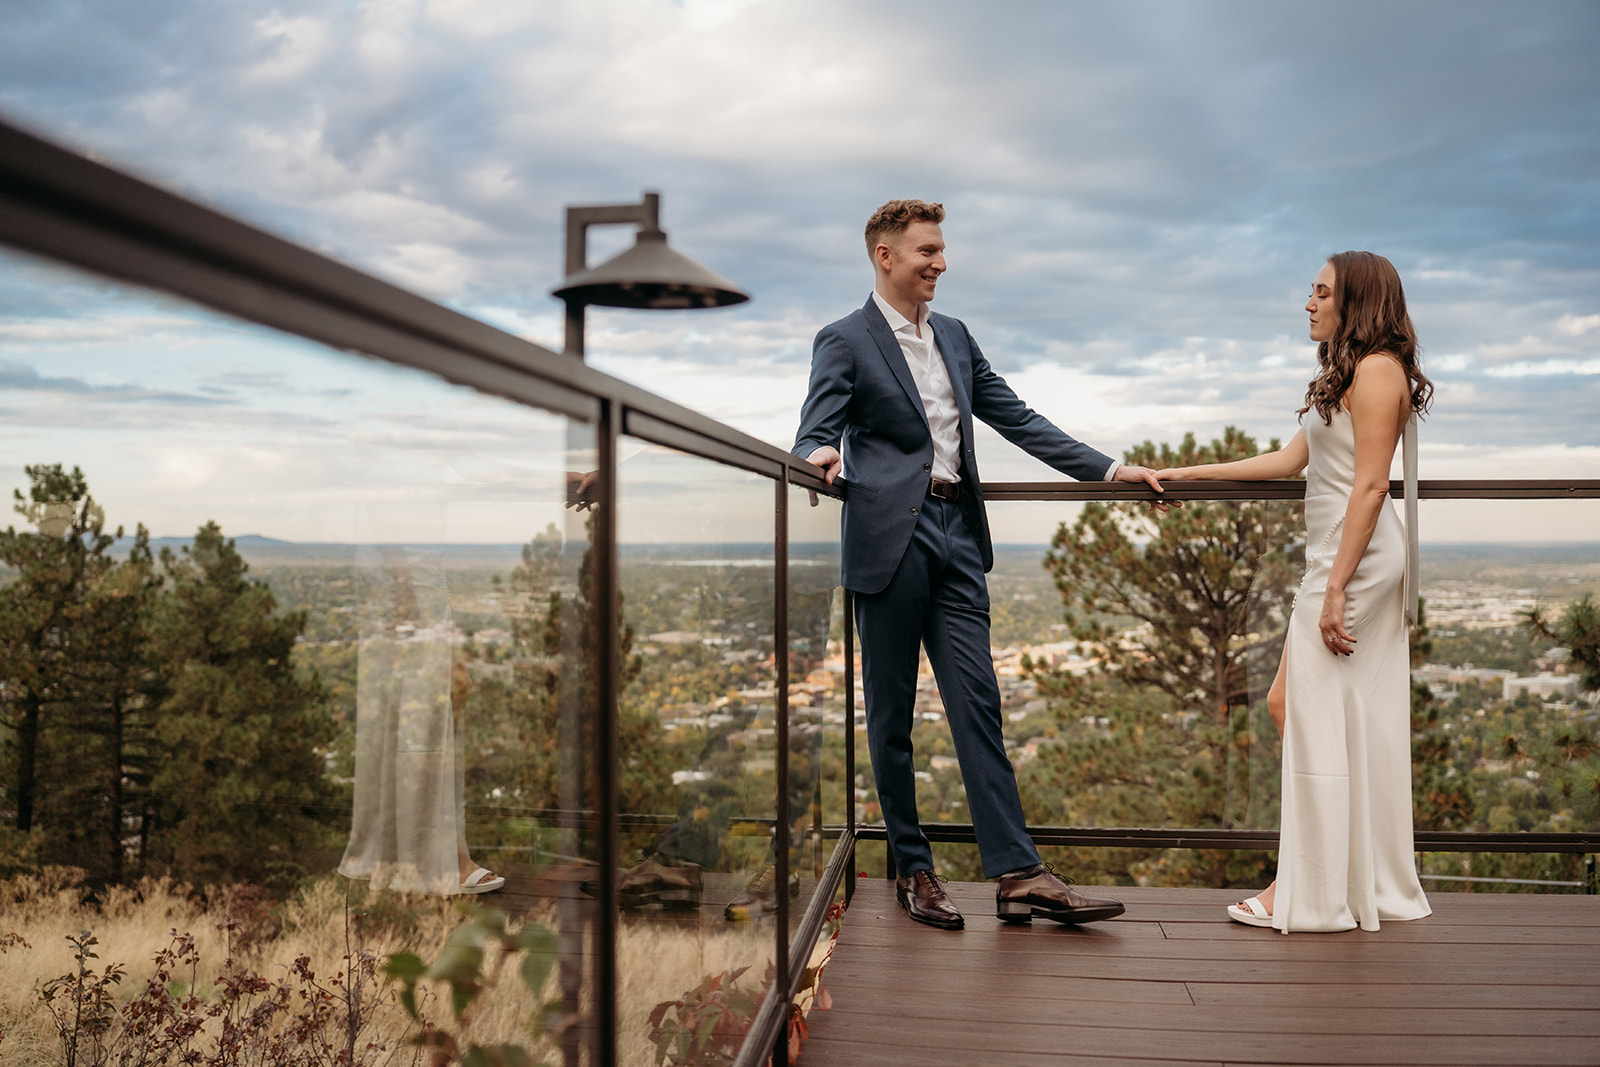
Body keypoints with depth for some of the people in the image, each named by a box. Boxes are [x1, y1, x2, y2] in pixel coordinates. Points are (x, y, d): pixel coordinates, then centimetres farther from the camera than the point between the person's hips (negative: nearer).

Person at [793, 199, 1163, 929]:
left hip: (956, 539, 5)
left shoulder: (955, 337, 20)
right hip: (890, 540, -5)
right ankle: (912, 871, 14)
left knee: (978, 705, 1)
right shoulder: (845, 341, 1)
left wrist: (1107, 469, 16)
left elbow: (1018, 420, 20)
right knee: (891, 713, 3)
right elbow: (814, 436, -7)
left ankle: (1018, 875, 1)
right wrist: (820, 457, -32)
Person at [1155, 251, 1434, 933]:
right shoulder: (1343, 374, 22)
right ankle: (1374, 884, 17)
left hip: (1355, 560, -10)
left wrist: (1336, 587, -21)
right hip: (1337, 559, 10)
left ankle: (1311, 893, 4)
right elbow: (1292, 459, 25)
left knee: (1315, 715, -6)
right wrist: (1188, 474, 26)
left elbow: (1370, 485, -16)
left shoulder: (1376, 369, -9)